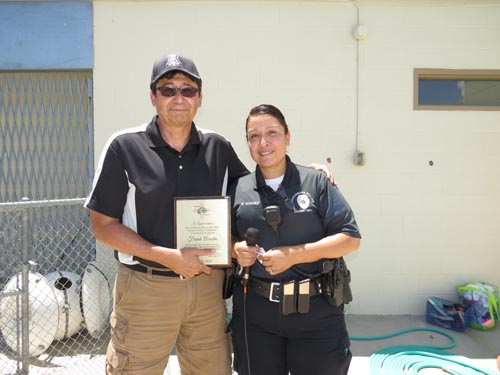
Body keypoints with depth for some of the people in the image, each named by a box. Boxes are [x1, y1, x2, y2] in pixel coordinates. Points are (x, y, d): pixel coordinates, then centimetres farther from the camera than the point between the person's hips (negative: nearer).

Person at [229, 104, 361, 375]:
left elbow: (351, 238, -6)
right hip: (255, 313, 2)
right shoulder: (237, 190, 5)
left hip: (316, 312, -2)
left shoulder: (316, 182, -2)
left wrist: (294, 254, -16)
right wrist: (236, 250, -8)